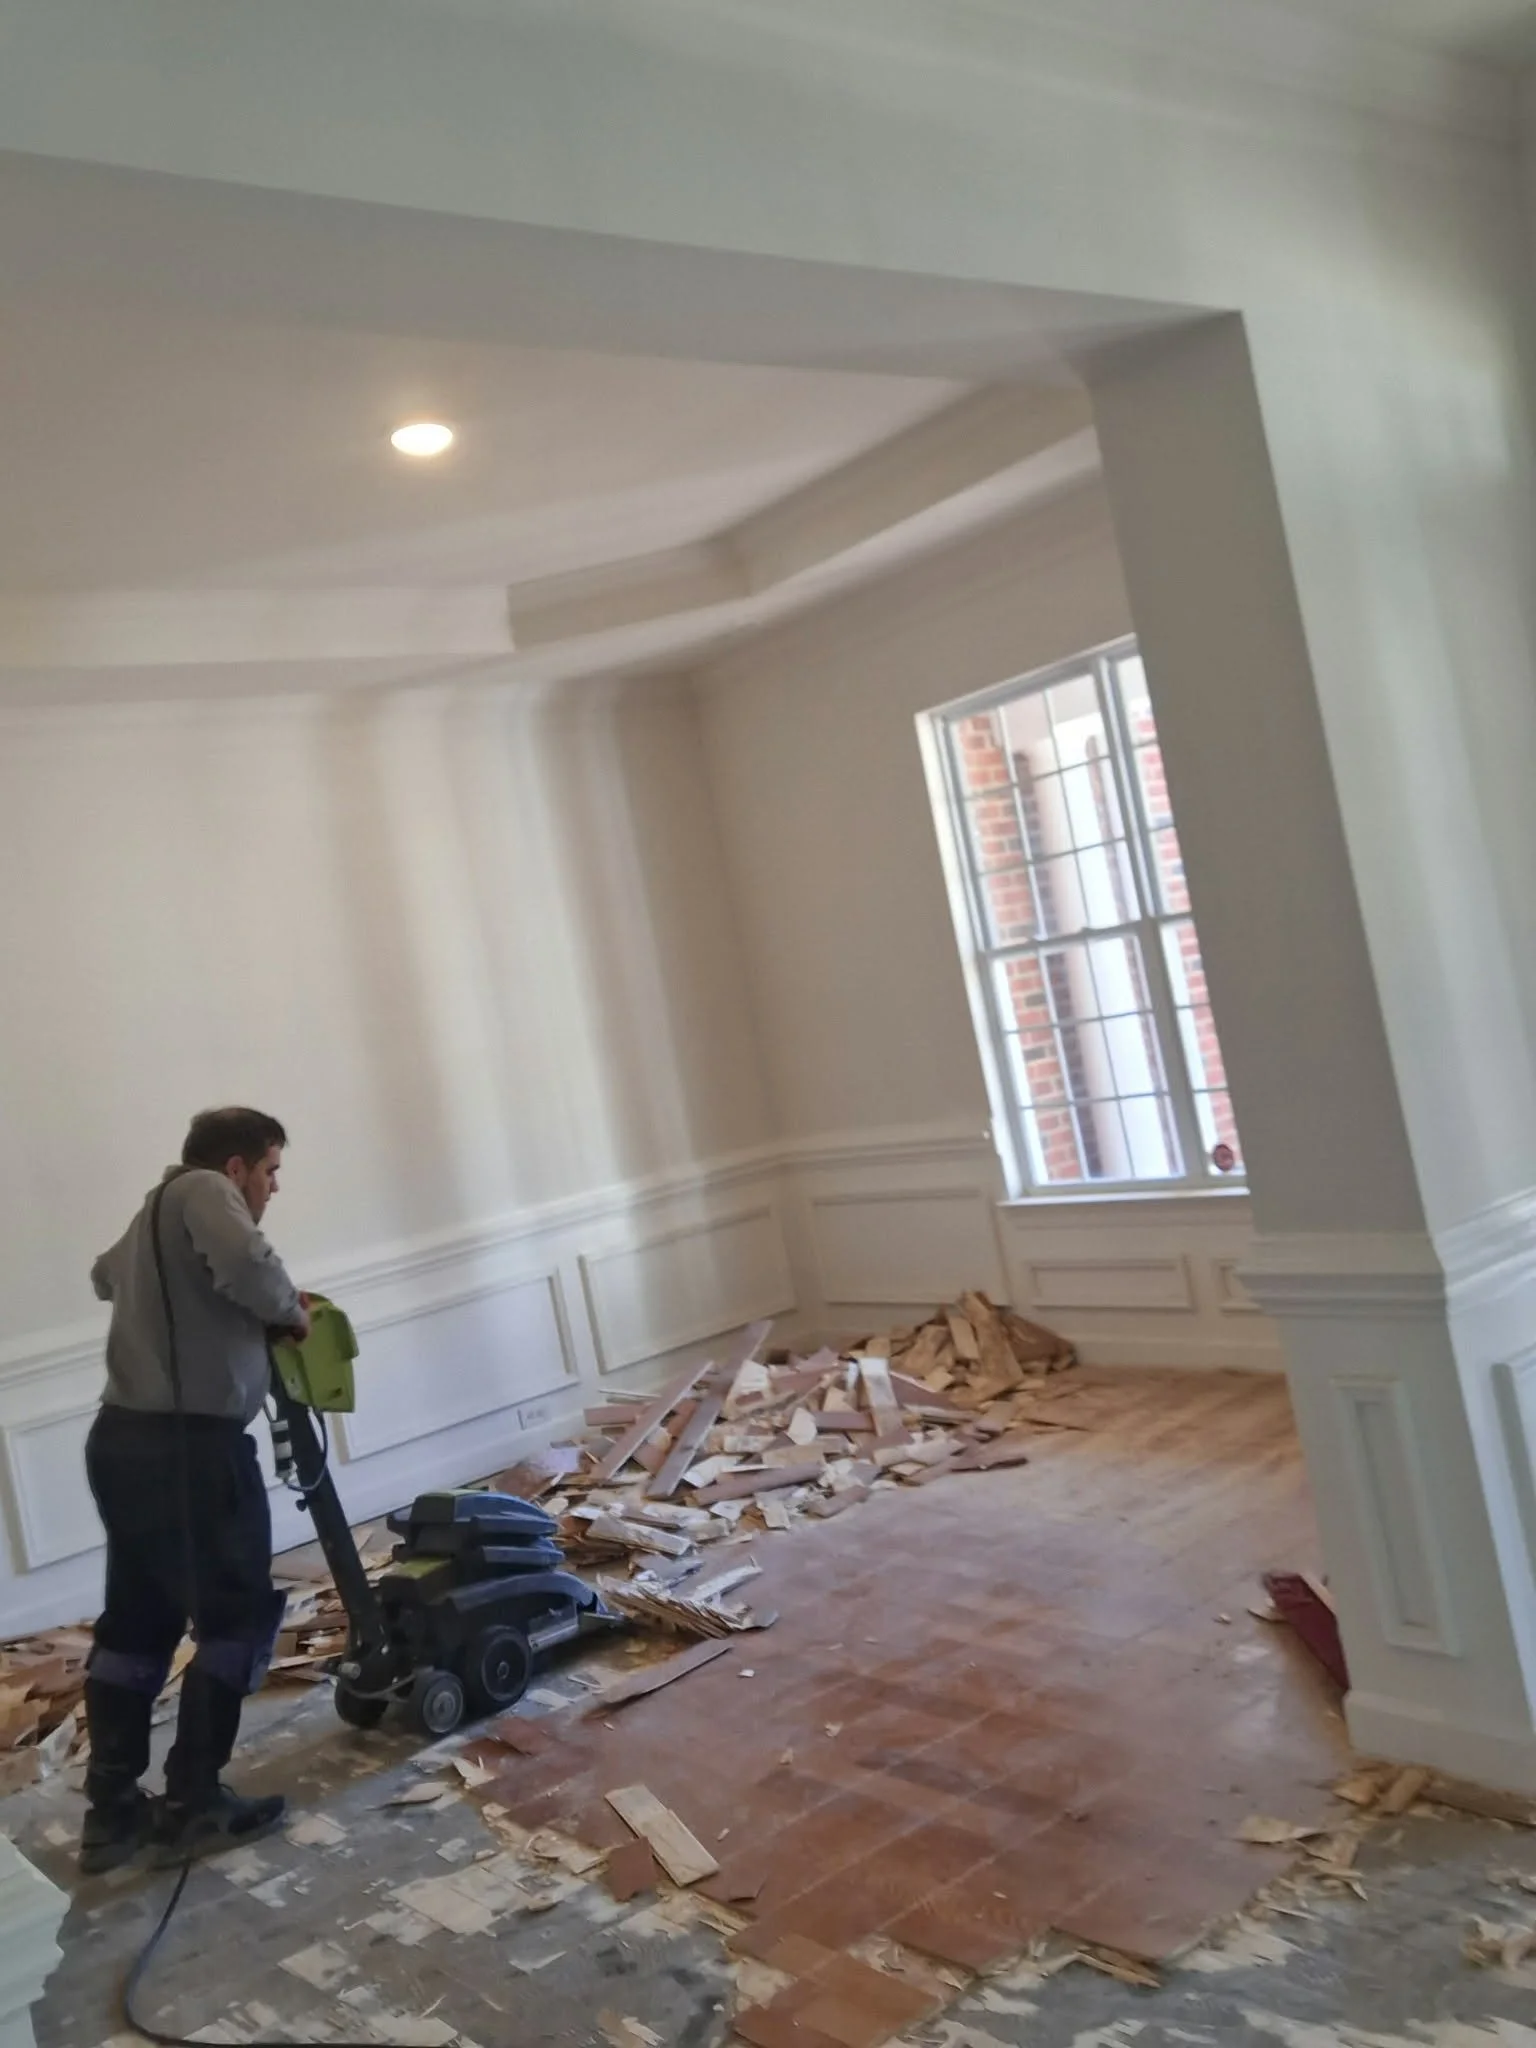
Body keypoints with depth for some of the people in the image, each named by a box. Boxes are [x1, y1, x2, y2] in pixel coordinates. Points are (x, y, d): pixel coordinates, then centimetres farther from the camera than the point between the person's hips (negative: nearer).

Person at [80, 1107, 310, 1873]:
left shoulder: (154, 1211, 20)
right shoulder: (203, 1191, -8)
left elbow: (106, 1273, 43)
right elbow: (247, 1265, -29)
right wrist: (292, 1312, -10)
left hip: (122, 1439, 9)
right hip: (187, 1445, -9)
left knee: (135, 1624, 15)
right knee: (237, 1616, 3)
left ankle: (112, 1811, 20)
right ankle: (192, 1804, 7)